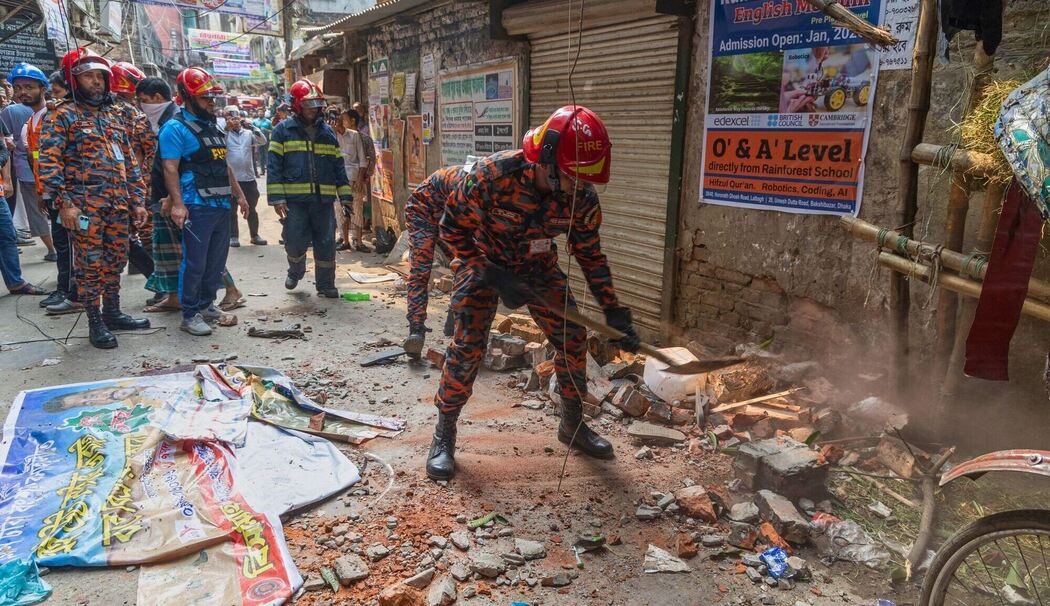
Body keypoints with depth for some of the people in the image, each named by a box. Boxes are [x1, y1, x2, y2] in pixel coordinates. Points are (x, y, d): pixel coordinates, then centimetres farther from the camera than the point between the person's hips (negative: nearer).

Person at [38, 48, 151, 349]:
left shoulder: (113, 115, 17)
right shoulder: (63, 115, -2)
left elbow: (130, 162, 18)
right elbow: (49, 161, -10)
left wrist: (137, 200, 13)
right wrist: (63, 202, -18)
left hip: (119, 206, 6)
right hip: (86, 207, -6)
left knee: (115, 262, 13)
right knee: (90, 266, 0)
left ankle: (113, 313, 26)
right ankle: (95, 323, 9)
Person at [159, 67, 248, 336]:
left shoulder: (213, 126, 18)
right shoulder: (175, 128, -7)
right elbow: (170, 168, -15)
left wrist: (239, 195, 22)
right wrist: (177, 204, -24)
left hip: (222, 205, 8)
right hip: (197, 208, -8)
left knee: (217, 260, 14)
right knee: (194, 263, -5)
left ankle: (206, 304, 26)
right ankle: (190, 315, 3)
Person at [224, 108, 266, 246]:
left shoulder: (248, 133, 5)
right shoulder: (225, 134, 0)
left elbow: (263, 141, -9)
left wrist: (251, 127, -19)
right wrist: (226, 127, -23)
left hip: (249, 178, 2)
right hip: (231, 178, -2)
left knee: (251, 209, 12)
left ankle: (255, 235, 22)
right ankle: (233, 236, 16)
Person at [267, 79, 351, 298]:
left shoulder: (327, 132, 14)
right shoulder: (283, 130, 3)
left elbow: (338, 166, 15)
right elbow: (274, 166, -2)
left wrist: (345, 196, 8)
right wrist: (277, 198, -10)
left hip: (323, 199, 3)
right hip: (294, 199, -3)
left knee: (326, 244, 4)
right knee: (296, 242, -2)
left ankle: (325, 285, 18)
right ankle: (295, 271, 29)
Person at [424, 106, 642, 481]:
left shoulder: (582, 198, -21)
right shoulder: (493, 175, -34)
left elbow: (590, 255, -7)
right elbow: (453, 227, -21)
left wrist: (614, 312, -10)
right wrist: (493, 277, -28)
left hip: (538, 266, 4)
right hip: (483, 262, -4)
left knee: (573, 338, 0)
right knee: (467, 345, -14)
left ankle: (573, 424, 21)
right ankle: (443, 436, 4)